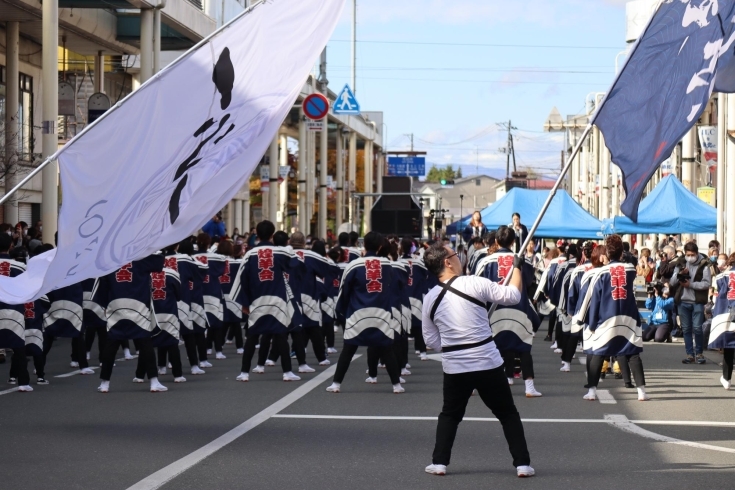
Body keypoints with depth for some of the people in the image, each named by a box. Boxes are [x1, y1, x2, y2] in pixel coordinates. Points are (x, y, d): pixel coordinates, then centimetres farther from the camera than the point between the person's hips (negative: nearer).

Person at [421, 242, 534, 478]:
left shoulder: (430, 299, 2)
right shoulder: (474, 284, -12)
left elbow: (431, 340, 8)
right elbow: (512, 296, -5)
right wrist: (517, 266, 9)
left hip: (455, 367, 3)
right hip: (488, 363, -3)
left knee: (450, 415, 22)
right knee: (508, 414, 12)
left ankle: (439, 463, 13)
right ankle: (522, 464, 8)